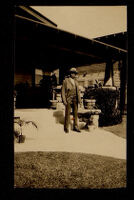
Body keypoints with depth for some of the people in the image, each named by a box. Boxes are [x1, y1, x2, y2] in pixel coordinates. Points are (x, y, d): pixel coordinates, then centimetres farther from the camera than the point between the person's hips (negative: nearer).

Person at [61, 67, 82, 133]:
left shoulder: (76, 82, 12)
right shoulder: (65, 81, -3)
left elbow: (78, 91, 13)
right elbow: (63, 91, -4)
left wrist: (79, 100, 7)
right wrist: (64, 100, -12)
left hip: (75, 100, 5)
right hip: (68, 100, -4)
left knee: (75, 113, 7)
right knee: (67, 114, 0)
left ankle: (75, 127, 18)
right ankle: (66, 128, 12)